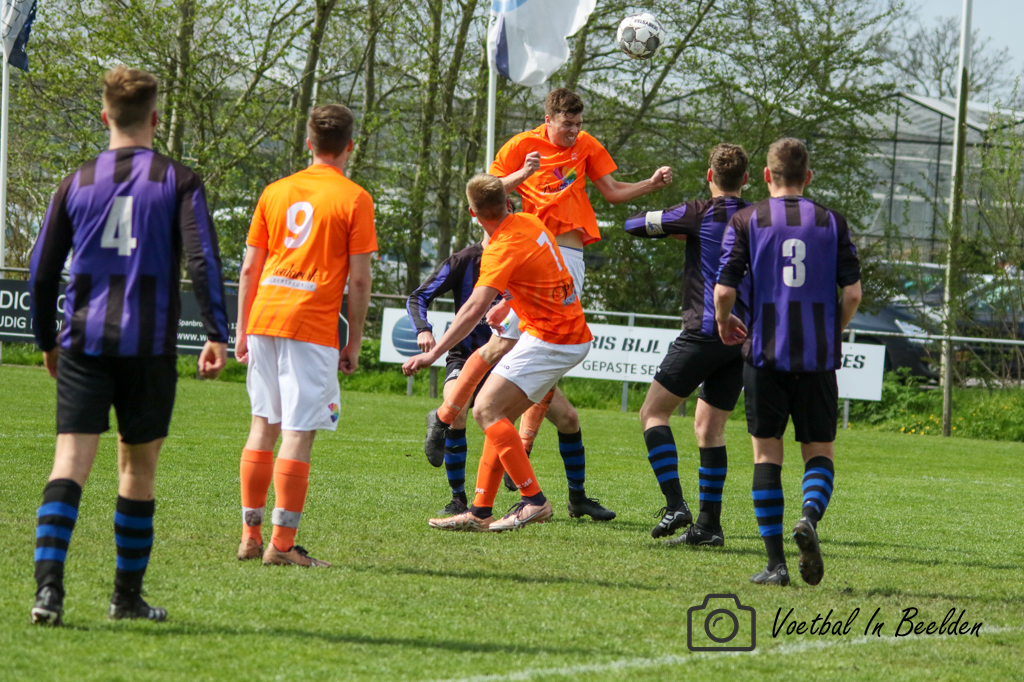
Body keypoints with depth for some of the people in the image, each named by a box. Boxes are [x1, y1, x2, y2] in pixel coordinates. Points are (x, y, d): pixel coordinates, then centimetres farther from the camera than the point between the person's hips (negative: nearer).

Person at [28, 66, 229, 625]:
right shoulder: (178, 182, 1)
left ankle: (48, 585, -23)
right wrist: (216, 336, -9)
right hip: (149, 347, -1)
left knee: (70, 462, -5)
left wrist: (47, 341, 21)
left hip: (83, 343, 1)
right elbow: (203, 260, -10)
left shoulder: (78, 183, 8)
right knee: (138, 469, 11)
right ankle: (127, 596, 16)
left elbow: (42, 270, 10)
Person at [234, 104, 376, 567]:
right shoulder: (353, 198, -1)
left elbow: (249, 268, 12)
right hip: (312, 323, -5)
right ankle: (282, 543, -4)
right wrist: (354, 343, 2)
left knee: (264, 424, 15)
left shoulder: (275, 192, 12)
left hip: (264, 317, 5)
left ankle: (250, 536, 16)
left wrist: (242, 331, 18)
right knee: (299, 432, -3)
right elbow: (359, 278, -5)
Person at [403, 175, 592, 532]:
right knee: (499, 415, 10)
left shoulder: (503, 248, -17)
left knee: (487, 410, -14)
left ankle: (534, 500, -17)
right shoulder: (530, 223, 9)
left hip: (549, 339, -9)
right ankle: (481, 512, 7)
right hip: (574, 337, 9)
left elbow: (475, 308, -28)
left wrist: (433, 353, -30)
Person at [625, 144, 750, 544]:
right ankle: (709, 523, 8)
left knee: (654, 412, 1)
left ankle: (675, 504, -13)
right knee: (710, 427, 13)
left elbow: (634, 225, 0)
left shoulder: (700, 214, -7)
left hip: (704, 333, -6)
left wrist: (676, 231, 18)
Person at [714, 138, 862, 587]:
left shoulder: (746, 221, 1)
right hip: (818, 357, 1)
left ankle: (775, 561, 0)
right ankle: (810, 514, -22)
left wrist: (724, 322, 17)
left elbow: (724, 290, -5)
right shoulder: (832, 222, 5)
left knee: (766, 451, 6)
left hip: (765, 352, -1)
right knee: (819, 451, 10)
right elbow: (852, 293, 0)